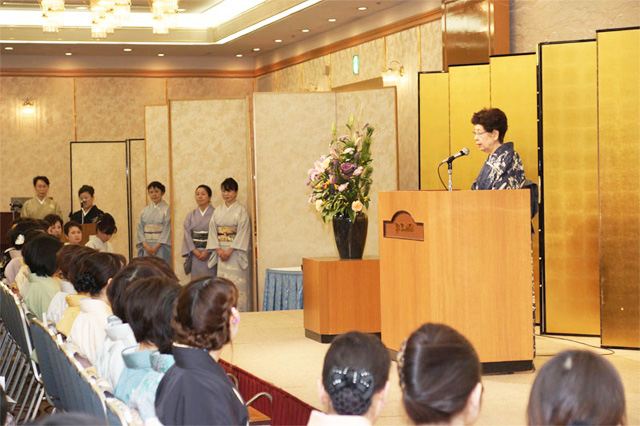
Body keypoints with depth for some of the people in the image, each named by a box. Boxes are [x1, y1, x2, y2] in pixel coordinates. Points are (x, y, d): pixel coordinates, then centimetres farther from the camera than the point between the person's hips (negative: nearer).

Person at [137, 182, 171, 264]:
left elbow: (167, 229, -7)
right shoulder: (145, 210, 13)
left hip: (161, 247, -4)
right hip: (146, 247, 4)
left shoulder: (166, 209, 0)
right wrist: (146, 245, -7)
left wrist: (156, 246, -14)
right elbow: (140, 229, 7)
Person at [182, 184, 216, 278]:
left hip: (210, 253, -3)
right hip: (195, 255, 3)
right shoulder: (191, 215, 10)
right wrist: (195, 251, -8)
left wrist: (207, 251, -15)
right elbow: (187, 234, 5)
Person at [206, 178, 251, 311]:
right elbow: (213, 231, 8)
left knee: (237, 283, -8)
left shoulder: (241, 211, -2)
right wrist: (219, 250, -7)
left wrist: (229, 251, -15)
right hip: (221, 252, 4)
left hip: (235, 253, -4)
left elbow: (243, 233, -9)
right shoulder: (217, 211, 12)